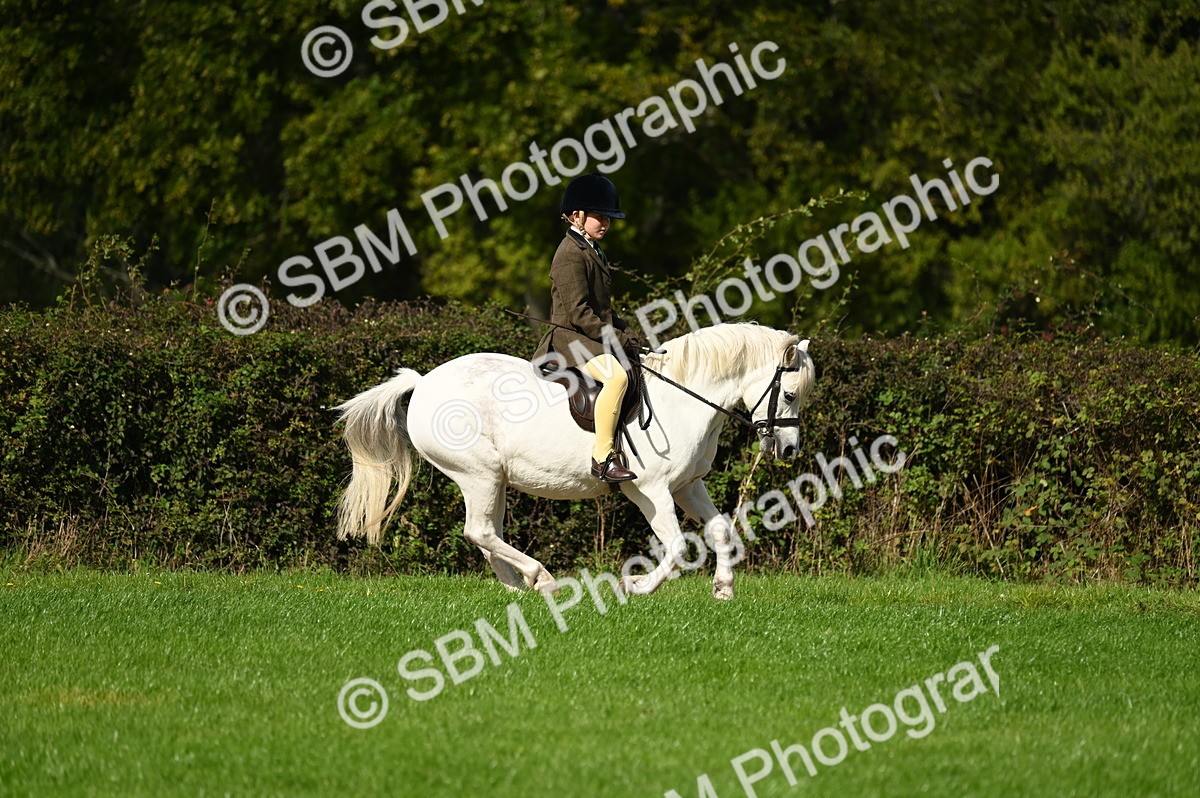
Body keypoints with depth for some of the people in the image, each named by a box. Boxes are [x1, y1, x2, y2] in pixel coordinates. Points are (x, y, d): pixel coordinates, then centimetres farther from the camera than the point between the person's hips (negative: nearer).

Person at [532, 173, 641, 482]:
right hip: (571, 339, -11)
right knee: (616, 375, -33)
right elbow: (579, 313, -20)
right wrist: (617, 339, -19)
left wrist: (624, 332, 7)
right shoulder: (571, 255, -14)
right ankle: (603, 457, -34)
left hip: (594, 338, 11)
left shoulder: (593, 252, 18)